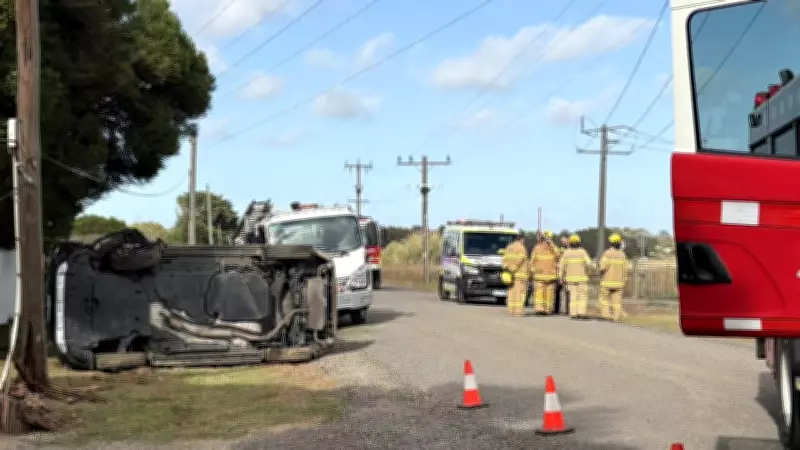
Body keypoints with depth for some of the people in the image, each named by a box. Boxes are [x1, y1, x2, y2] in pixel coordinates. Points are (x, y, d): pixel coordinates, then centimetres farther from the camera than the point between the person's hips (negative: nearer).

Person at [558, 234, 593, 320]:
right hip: (582, 278, -3)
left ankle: (573, 313, 1)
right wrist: (587, 271, 9)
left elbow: (561, 266, 0)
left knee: (573, 296, 6)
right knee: (583, 296, 3)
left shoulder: (566, 252, 0)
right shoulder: (582, 252, -8)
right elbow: (589, 264, -12)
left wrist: (561, 278, 6)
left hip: (571, 278, 3)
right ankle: (582, 313, -7)